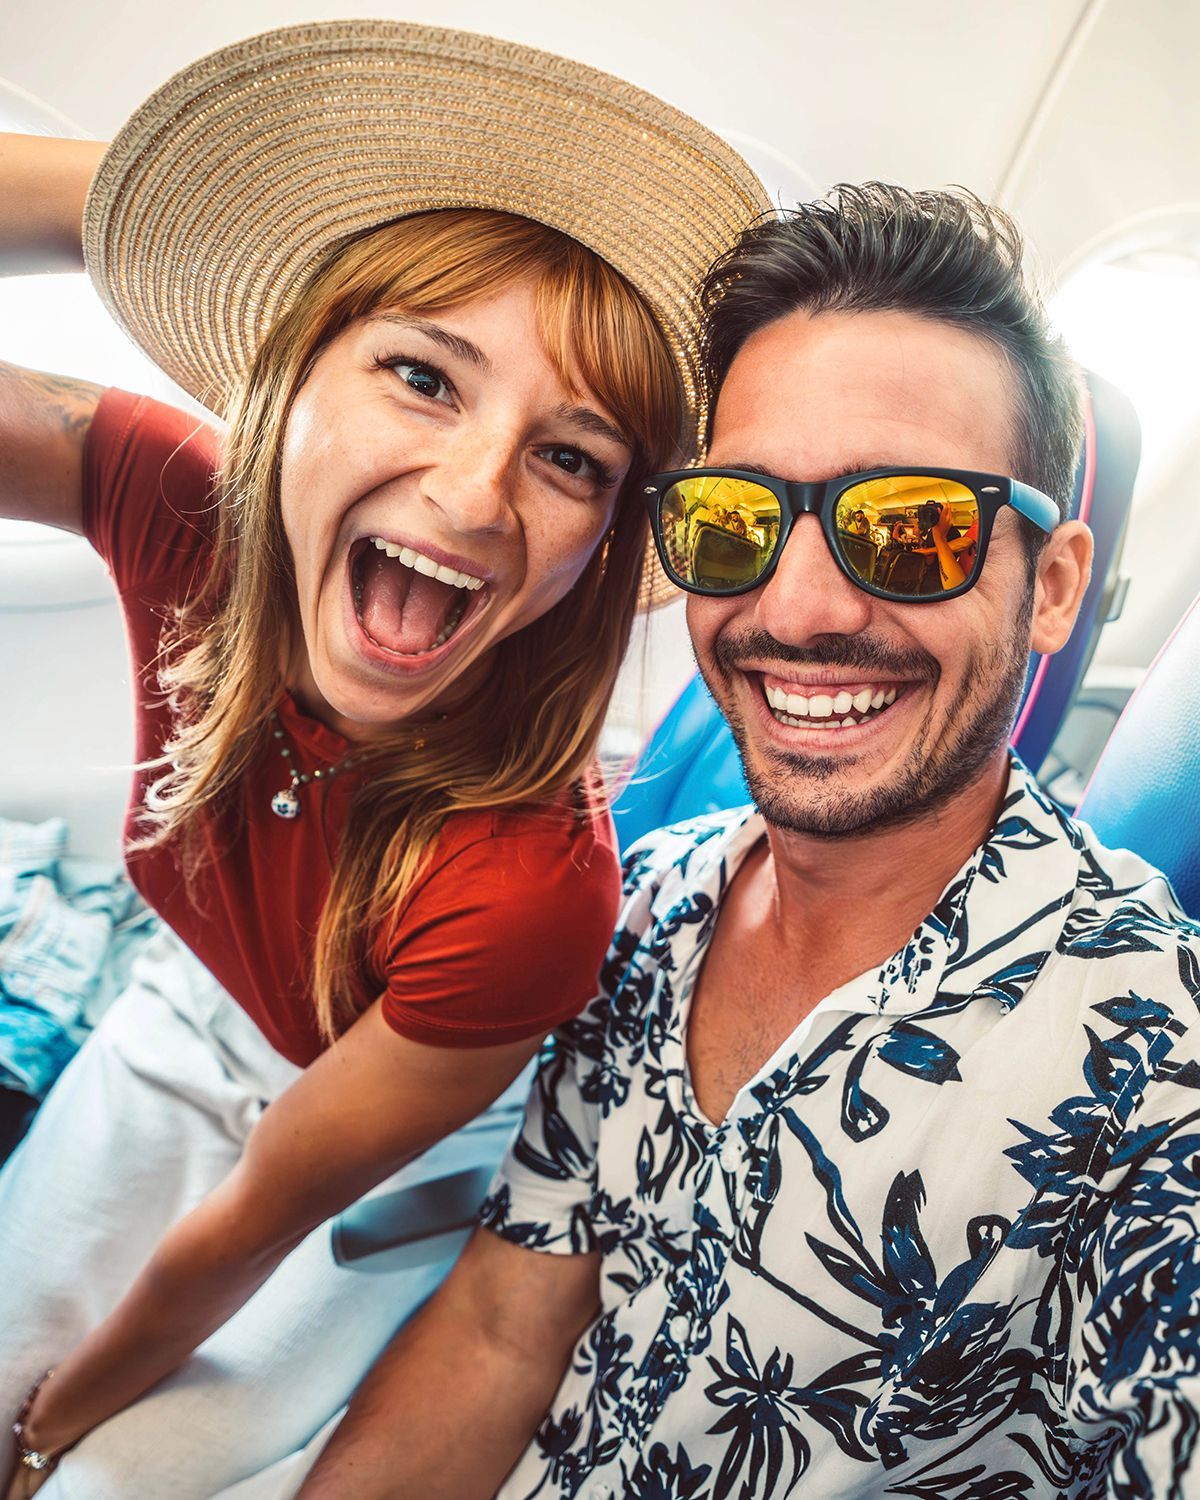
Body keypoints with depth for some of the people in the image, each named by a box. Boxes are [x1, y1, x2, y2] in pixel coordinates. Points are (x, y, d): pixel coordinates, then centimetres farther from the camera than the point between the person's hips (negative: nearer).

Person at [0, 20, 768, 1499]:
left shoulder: (528, 889, -39)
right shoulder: (180, 508, -27)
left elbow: (268, 1208, -23)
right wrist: (184, 183, -36)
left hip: (404, 1139, -3)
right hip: (195, 1013, 4)